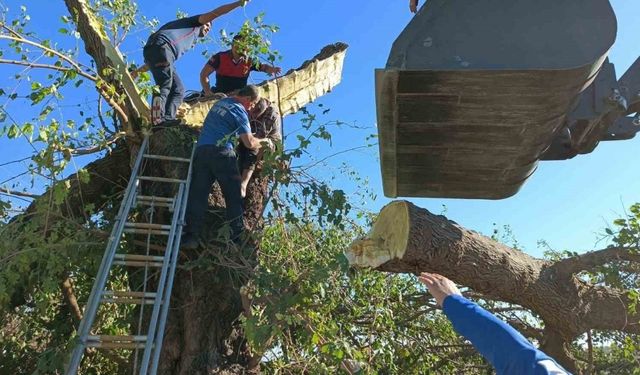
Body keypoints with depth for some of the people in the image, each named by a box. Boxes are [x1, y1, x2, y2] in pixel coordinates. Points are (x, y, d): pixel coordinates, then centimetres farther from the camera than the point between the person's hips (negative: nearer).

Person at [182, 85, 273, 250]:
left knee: (197, 194, 3)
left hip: (201, 150, 6)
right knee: (234, 196, 2)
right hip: (221, 152, -6)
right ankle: (237, 236, 3)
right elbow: (250, 143, -6)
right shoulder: (239, 111, -1)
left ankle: (191, 236, -2)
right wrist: (264, 142, 14)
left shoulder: (220, 102, 21)